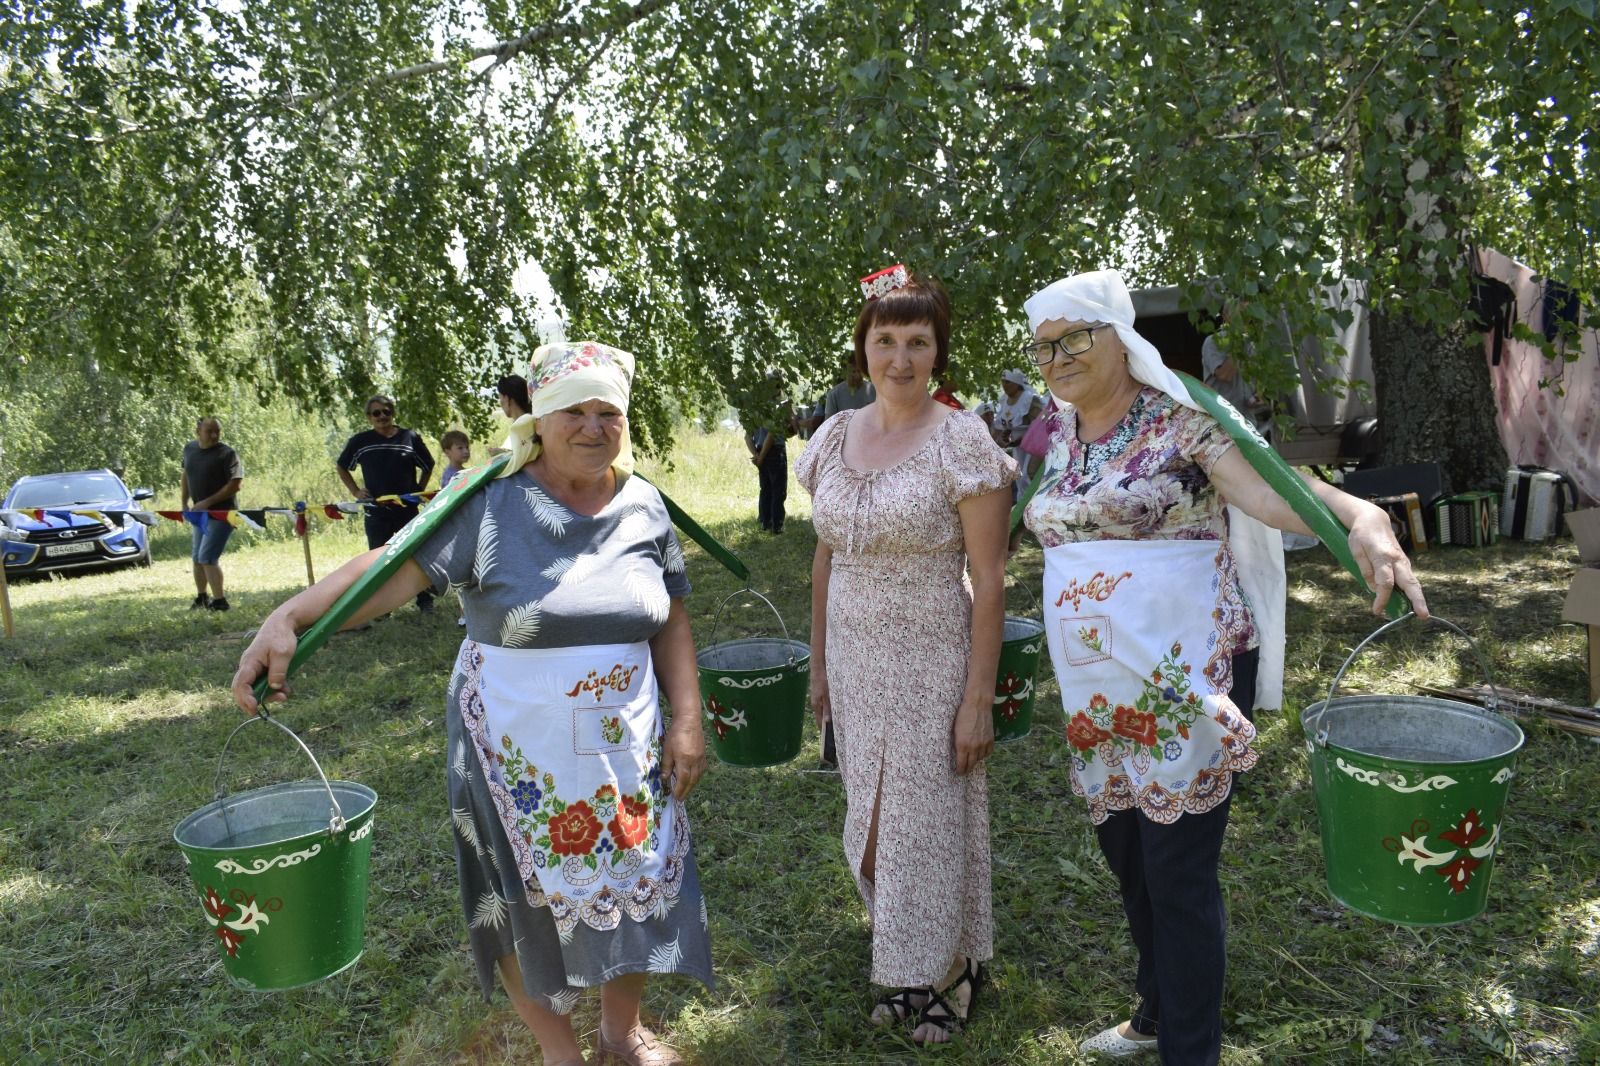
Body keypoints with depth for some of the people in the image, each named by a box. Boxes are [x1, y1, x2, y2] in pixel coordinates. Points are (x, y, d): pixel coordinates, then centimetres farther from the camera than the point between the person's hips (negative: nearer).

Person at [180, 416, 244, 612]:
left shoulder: (227, 454, -13)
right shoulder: (189, 449, 6)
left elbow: (235, 484, -18)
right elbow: (185, 476, 19)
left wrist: (207, 502, -20)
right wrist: (184, 503, 11)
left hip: (222, 513, -7)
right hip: (199, 513, 7)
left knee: (207, 557, -13)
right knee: (196, 557, 15)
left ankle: (219, 601, -7)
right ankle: (201, 596, 31)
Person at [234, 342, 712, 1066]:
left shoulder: (644, 507, -1)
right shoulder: (491, 504, -13)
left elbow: (672, 622, 4)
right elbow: (399, 565, -23)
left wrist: (687, 720, -2)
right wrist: (290, 617, -37)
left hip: (627, 748, 4)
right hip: (518, 753, -3)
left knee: (631, 882, 16)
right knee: (530, 899, 12)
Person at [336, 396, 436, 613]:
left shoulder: (410, 438, 0)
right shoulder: (360, 442, 2)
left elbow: (428, 465, 13)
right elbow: (341, 467, 16)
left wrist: (419, 489, 4)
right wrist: (355, 491, 7)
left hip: (407, 508, 0)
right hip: (376, 512, 0)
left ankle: (425, 601, 14)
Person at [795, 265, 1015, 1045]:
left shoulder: (961, 439, -12)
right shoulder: (834, 437, 4)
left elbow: (989, 579, -13)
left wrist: (979, 699, -14)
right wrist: (819, 666, 12)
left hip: (931, 666, -5)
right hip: (855, 664, 5)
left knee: (933, 822, 8)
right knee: (874, 822, 14)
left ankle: (952, 971, 34)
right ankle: (907, 965, 38)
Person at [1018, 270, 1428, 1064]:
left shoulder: (1180, 419, -11)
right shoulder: (1061, 433, 9)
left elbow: (1269, 491, -25)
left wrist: (1360, 516, -46)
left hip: (1183, 687, -7)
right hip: (1099, 694, 7)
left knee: (1177, 873, 1)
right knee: (1125, 857, 20)